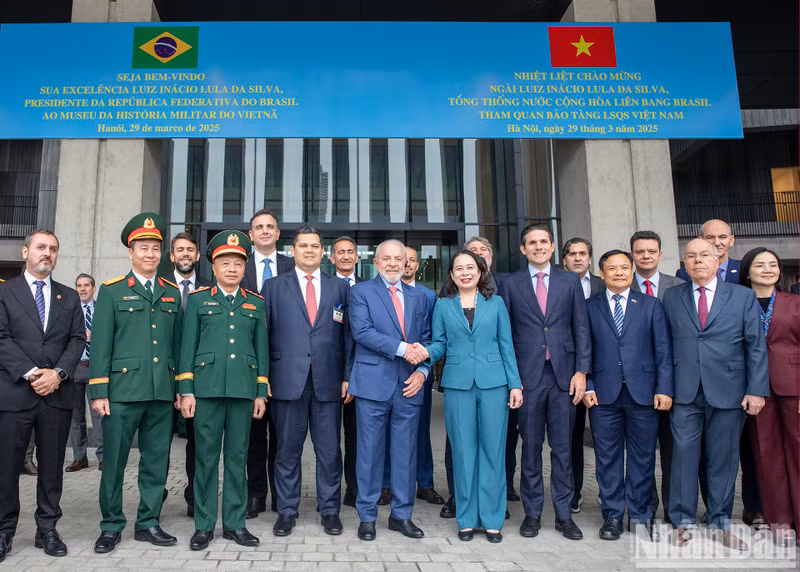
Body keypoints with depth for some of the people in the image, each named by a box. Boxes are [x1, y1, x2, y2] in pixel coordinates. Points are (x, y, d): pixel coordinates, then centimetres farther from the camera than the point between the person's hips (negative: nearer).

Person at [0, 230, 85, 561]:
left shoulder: (70, 297, 14)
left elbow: (78, 340, 6)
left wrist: (58, 373, -10)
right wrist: (31, 373, -14)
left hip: (58, 393, 2)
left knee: (52, 465, 7)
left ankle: (47, 529, 17)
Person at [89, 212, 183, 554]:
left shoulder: (172, 293, 12)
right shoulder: (111, 291, 3)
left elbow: (176, 343, 12)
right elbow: (100, 344, -1)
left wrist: (181, 386, 8)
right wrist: (98, 391, -6)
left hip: (163, 392, 3)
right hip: (122, 390, -3)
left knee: (157, 461, 9)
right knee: (114, 461, 5)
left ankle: (148, 523, 23)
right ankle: (111, 526, 21)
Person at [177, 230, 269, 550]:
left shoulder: (256, 303, 12)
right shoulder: (197, 299, 8)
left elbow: (261, 348, 10)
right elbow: (188, 346, 4)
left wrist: (261, 392, 5)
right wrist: (186, 390, -3)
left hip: (243, 388, 2)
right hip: (207, 387, -1)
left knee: (237, 456, 7)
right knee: (206, 456, 4)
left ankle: (235, 523, 18)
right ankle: (204, 525, 16)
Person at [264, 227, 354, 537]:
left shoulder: (340, 288, 10)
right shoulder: (274, 287, 8)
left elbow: (348, 335, 8)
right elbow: (263, 333, 5)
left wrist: (348, 376, 1)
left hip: (328, 381, 1)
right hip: (288, 380, 0)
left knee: (329, 450, 7)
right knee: (288, 448, 8)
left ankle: (330, 510, 21)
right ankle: (287, 511, 22)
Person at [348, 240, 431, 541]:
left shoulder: (417, 297, 15)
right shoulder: (361, 291, 2)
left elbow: (425, 339, 14)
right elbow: (361, 331, -12)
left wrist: (422, 370, -3)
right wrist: (402, 348, -18)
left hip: (409, 385, 4)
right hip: (373, 383, -3)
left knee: (406, 452, 10)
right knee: (370, 451, 5)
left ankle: (402, 515, 24)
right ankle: (367, 517, 19)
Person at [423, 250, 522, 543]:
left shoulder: (495, 304, 9)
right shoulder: (443, 306, 9)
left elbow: (506, 346, 7)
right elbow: (439, 344, 8)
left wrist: (515, 384, 1)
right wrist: (426, 352, -15)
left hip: (493, 383, 0)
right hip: (458, 384, 0)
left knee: (493, 449, 3)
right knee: (463, 450, 5)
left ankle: (492, 519, 15)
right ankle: (467, 519, 18)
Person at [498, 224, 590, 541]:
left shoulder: (570, 281, 8)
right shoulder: (510, 284, 4)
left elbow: (581, 328, 6)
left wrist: (581, 371, -2)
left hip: (563, 375, 1)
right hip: (528, 375, -1)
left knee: (562, 448, 7)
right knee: (531, 448, 7)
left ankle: (564, 514, 19)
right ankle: (532, 513, 20)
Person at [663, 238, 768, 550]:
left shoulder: (743, 296, 4)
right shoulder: (672, 297, 8)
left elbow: (756, 346, 1)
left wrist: (756, 390, -6)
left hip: (728, 392, 0)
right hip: (685, 392, 1)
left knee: (723, 459, 8)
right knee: (683, 454, 3)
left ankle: (720, 523, 23)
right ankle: (683, 521, 16)